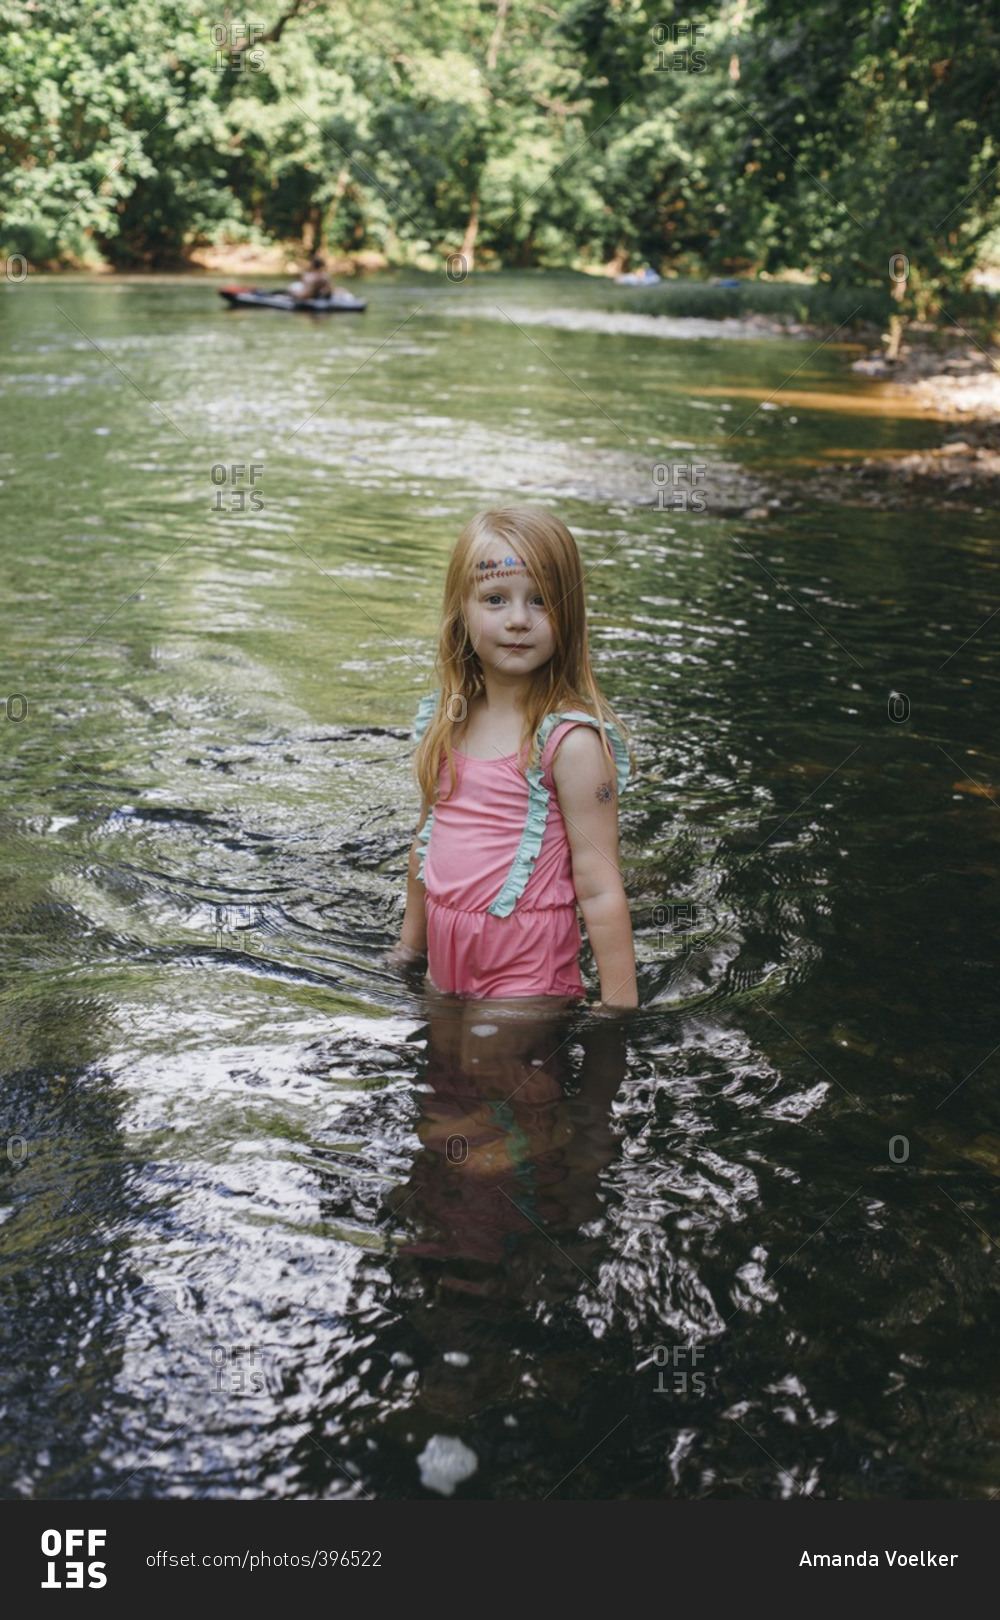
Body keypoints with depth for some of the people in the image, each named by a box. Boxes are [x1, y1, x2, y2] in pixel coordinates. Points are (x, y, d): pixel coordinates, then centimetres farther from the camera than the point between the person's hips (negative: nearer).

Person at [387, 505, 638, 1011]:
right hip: (446, 965, 6)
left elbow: (599, 890, -16)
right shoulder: (445, 723, 2)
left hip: (527, 971, -6)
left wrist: (619, 1010, -15)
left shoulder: (570, 739, -17)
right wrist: (411, 942, 23)